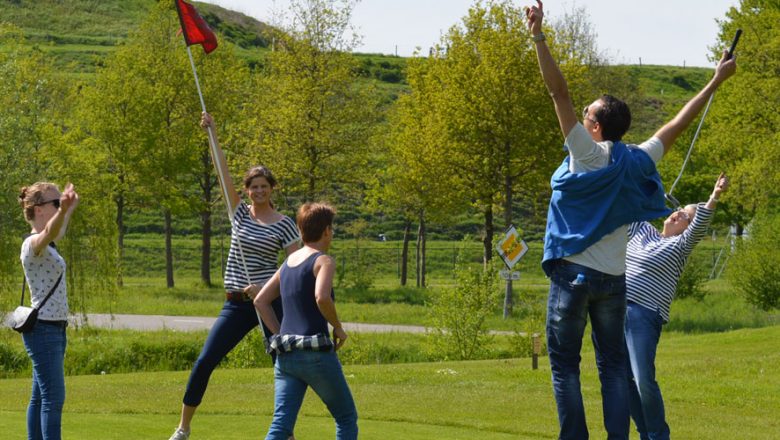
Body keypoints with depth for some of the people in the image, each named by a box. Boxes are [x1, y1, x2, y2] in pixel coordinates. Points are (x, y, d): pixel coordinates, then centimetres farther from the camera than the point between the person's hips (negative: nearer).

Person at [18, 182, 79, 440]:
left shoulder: (46, 244, 14)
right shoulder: (32, 243, -16)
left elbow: (58, 233, 40)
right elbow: (49, 232, -41)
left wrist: (69, 210, 49)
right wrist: (63, 209, -59)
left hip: (54, 329, 10)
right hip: (43, 330, -10)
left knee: (41, 397, 11)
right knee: (53, 397, -14)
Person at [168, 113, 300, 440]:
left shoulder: (284, 224, -2)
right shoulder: (241, 213, 8)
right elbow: (223, 173, 1)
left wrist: (265, 286, -17)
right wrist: (212, 134, -6)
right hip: (236, 303, 3)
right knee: (204, 361, -3)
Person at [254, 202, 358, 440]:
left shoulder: (288, 262, 17)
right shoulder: (323, 261, -6)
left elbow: (260, 301, 21)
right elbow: (322, 297, -24)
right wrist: (338, 327, -9)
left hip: (286, 355, 6)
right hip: (316, 354, -6)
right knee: (347, 419, 12)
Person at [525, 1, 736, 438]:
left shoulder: (588, 155, -9)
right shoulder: (638, 161, 5)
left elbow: (560, 92, -15)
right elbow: (678, 124, 16)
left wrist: (539, 37, -17)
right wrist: (716, 81, 26)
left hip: (574, 274, -5)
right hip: (615, 280, 5)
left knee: (565, 365, 1)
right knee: (614, 366, 9)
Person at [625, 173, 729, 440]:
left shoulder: (680, 245, 2)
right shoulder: (641, 231, 18)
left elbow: (699, 225, -15)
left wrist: (714, 198, -31)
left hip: (645, 316, -5)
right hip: (616, 309, 5)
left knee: (644, 380, -16)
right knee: (624, 378, 2)